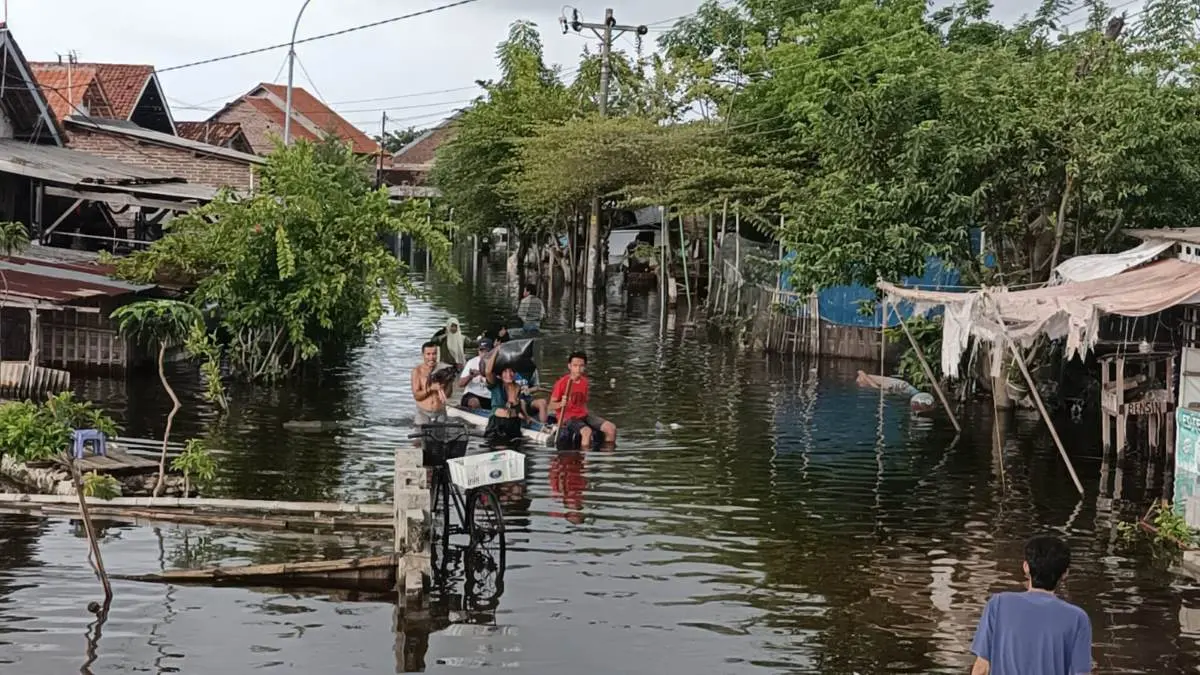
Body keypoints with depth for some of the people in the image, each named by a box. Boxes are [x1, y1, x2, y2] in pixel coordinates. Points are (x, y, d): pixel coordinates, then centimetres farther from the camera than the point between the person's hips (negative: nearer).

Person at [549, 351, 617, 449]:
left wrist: (589, 418, 8)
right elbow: (551, 406, -9)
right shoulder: (562, 382, -12)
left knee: (611, 428, -6)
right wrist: (561, 404, -29)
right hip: (568, 418, -7)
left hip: (583, 415, 7)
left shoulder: (584, 381, 8)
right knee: (587, 431, -36)